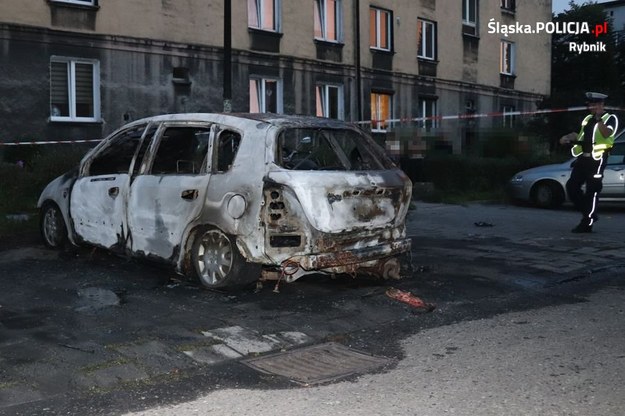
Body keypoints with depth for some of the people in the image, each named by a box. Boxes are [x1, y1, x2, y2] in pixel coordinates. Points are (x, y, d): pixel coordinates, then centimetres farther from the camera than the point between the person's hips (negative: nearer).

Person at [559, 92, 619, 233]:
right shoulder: (588, 119, 20)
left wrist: (599, 118, -29)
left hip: (597, 159, -8)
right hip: (583, 157, 8)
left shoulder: (610, 118, -1)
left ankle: (587, 224, 0)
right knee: (572, 186, 3)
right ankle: (590, 213, 16)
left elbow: (606, 133, -20)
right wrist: (569, 139, 8)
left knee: (592, 191, -5)